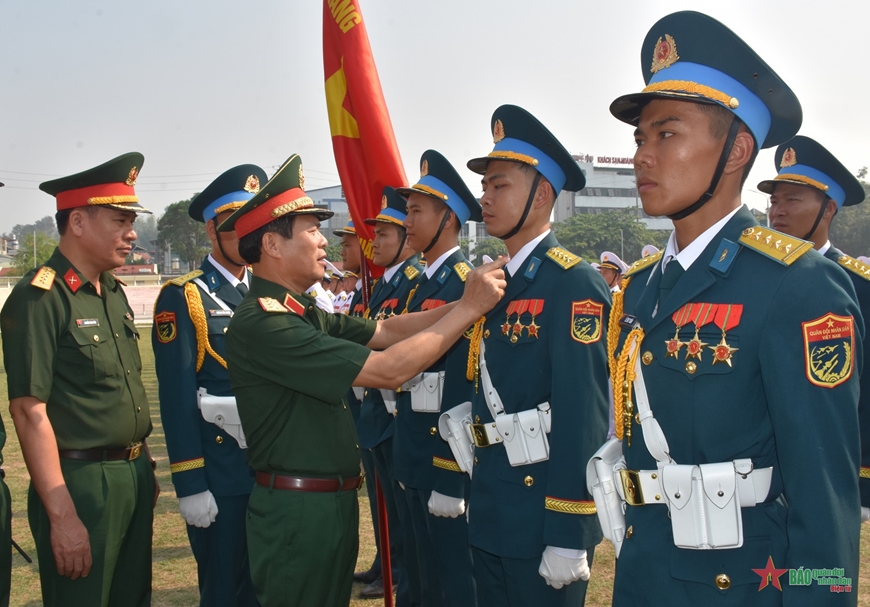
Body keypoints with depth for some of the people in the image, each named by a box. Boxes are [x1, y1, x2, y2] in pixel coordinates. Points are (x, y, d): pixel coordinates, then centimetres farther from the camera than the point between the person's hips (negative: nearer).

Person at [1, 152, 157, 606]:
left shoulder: (114, 293, 10)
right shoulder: (37, 298, -15)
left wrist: (144, 468, 13)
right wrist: (62, 517, -19)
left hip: (134, 478, 8)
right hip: (80, 484, -8)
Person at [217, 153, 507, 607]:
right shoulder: (259, 324, -23)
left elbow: (385, 332, 4)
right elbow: (388, 370, -26)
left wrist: (467, 301, -6)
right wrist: (470, 307, -19)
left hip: (333, 501, 9)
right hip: (297, 511, -9)